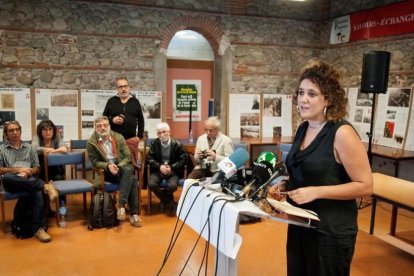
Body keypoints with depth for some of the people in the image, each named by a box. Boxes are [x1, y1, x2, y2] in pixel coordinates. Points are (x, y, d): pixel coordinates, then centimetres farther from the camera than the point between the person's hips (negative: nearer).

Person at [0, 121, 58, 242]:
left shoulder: (29, 148, 22)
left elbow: (36, 168, 15)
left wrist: (27, 172, -7)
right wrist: (17, 170, -9)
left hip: (29, 180, 1)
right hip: (11, 183, -1)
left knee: (38, 191, -36)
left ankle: (39, 228, -36)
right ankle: (45, 186, -41)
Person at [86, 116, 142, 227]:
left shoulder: (119, 137, 2)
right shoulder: (91, 142, -4)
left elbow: (128, 157, -1)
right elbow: (94, 161, -4)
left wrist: (118, 167, -20)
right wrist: (107, 166, -23)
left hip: (122, 167, 3)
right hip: (105, 171, -3)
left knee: (129, 170, -35)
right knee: (132, 181, -30)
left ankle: (121, 205, -32)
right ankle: (133, 213, -25)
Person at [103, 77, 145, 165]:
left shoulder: (135, 101, 10)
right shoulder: (111, 101, 8)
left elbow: (141, 120, 11)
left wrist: (139, 136, 3)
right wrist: (112, 120, -10)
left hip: (131, 139, 0)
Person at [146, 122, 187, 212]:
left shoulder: (177, 144, -5)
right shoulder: (154, 143, 2)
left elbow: (183, 159, -4)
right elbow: (149, 158, 1)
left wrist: (171, 167, -18)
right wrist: (159, 166, -17)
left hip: (173, 171, -2)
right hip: (158, 170, 2)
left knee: (172, 186, -31)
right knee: (151, 184, -27)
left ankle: (165, 200, 9)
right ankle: (169, 200, 2)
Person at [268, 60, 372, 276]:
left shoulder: (342, 133, -18)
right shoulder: (303, 129, 5)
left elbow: (365, 186, -19)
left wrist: (317, 192, -25)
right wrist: (285, 184, 0)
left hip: (331, 231, -7)